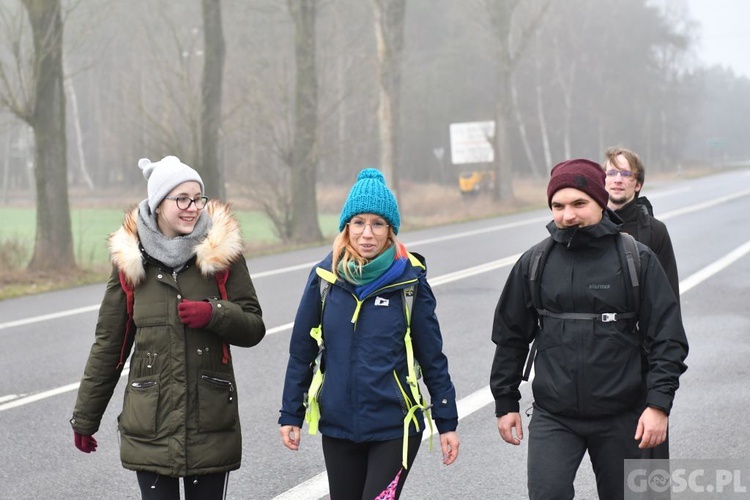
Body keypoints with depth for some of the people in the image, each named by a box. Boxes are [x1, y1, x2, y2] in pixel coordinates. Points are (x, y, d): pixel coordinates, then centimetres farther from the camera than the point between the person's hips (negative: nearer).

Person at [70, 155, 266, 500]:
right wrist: (85, 417, 11)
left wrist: (214, 314, -17)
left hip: (210, 426, 0)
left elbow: (254, 328, 3)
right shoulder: (131, 260, 2)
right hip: (150, 429, 0)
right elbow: (108, 343, 8)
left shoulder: (223, 252, -1)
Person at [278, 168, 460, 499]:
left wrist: (447, 422, 1)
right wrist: (291, 415, 7)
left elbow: (431, 355, 0)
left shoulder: (409, 279, -5)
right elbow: (302, 351, 6)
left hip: (395, 427, -3)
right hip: (338, 425, 3)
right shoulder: (325, 277, 0)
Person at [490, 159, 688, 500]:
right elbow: (511, 337, 10)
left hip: (621, 419, -1)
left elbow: (668, 337, -5)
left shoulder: (637, 259, -5)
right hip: (552, 417, 1)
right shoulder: (534, 263, 1)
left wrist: (659, 403, -13)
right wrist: (505, 403, 11)